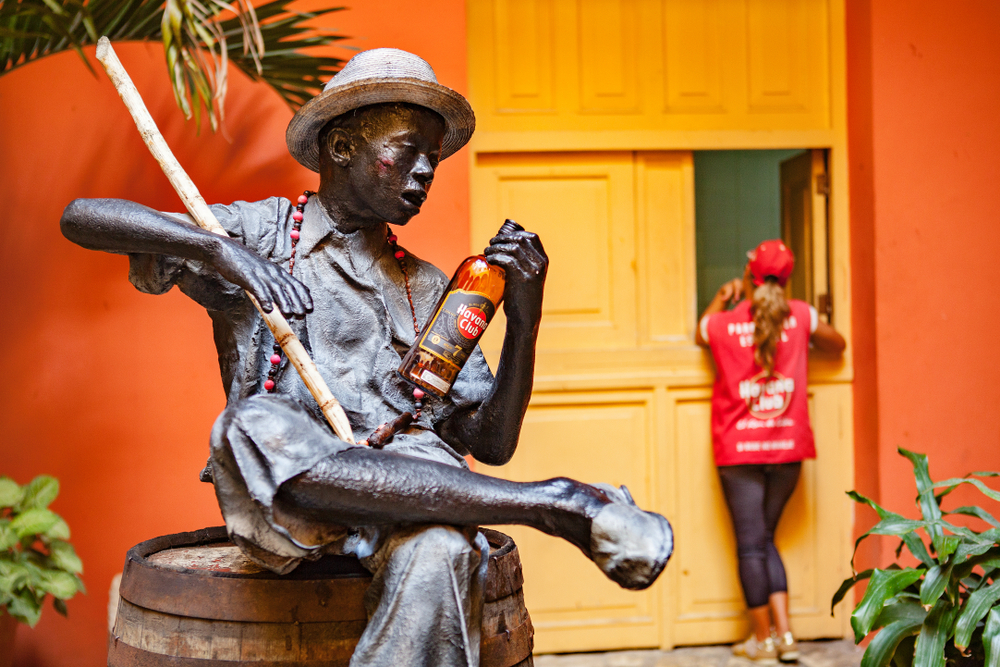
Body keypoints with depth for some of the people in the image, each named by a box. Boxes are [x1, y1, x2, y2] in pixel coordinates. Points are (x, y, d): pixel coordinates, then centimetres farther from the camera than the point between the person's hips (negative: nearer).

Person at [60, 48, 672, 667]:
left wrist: (524, 321, 1)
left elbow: (491, 444, 16)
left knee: (439, 551, -36)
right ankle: (557, 502, -32)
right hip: (276, 497, -2)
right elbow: (82, 218, 1)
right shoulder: (257, 237, 12)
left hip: (405, 486, 2)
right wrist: (217, 248, -15)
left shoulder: (428, 291, 22)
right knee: (254, 424, -38)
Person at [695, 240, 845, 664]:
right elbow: (837, 344, 16)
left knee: (751, 543, 4)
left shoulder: (721, 324, -6)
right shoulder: (800, 316, -2)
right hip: (787, 447, 3)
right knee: (764, 539, 15)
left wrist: (721, 299, 29)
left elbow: (700, 338, 19)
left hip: (739, 451, -3)